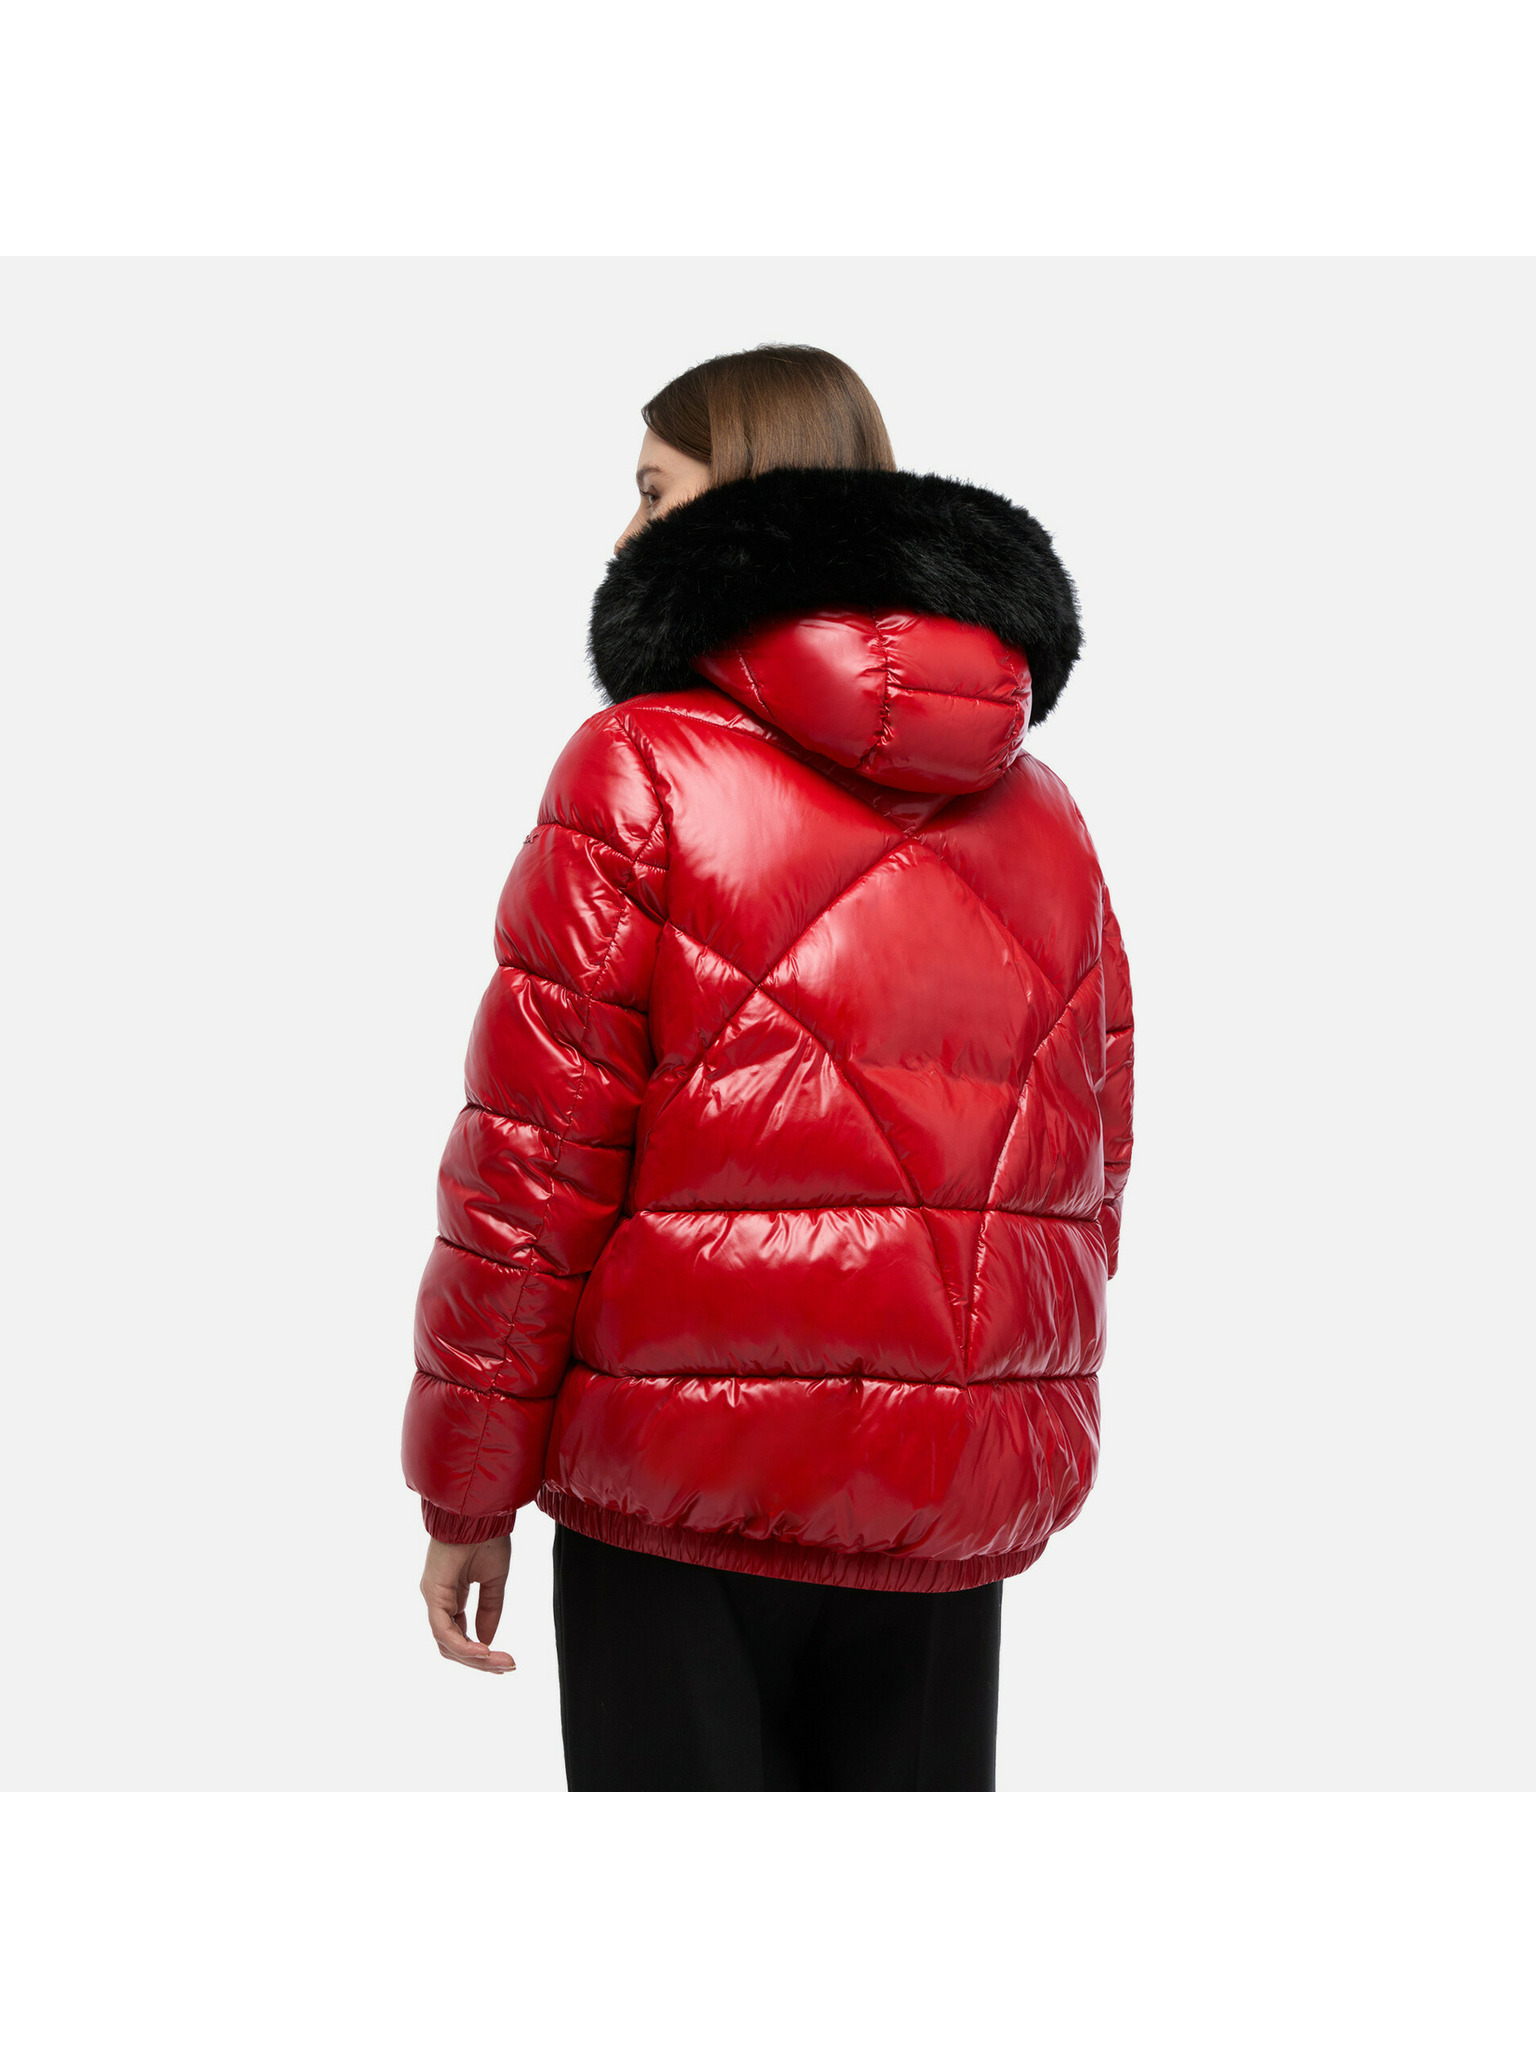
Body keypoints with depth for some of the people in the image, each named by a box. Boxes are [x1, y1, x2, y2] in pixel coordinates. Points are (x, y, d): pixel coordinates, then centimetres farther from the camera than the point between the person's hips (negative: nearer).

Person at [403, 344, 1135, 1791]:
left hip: (687, 1493, -5)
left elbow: (534, 1162, -10)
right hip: (962, 1510, 5)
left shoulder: (641, 768, -8)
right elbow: (1086, 1179, 14)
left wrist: (464, 1494, -2)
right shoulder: (1040, 814, 11)